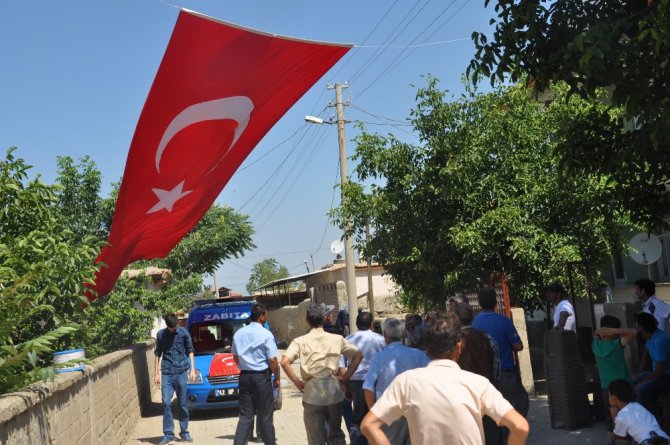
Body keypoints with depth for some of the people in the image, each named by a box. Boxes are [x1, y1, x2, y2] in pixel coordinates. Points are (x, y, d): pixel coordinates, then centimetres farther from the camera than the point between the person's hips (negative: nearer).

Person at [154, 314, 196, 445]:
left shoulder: (184, 333, 1)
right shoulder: (160, 334, 4)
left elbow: (190, 351, 7)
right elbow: (157, 353, 11)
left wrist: (192, 369, 0)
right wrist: (156, 373, 8)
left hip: (181, 372, 0)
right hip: (166, 373, 1)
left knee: (183, 404, 5)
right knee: (166, 403, -7)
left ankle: (184, 432, 16)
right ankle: (168, 434, -1)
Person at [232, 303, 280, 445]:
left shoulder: (239, 333, 5)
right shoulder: (266, 334, -12)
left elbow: (235, 357, 13)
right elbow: (272, 360, -12)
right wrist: (277, 378, -1)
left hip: (244, 376, 5)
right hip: (261, 377, -5)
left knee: (245, 414, 6)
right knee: (265, 414, 5)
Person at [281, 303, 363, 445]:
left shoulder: (300, 341, -5)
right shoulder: (337, 339, 3)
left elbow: (284, 362, -18)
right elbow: (358, 355, 6)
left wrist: (298, 383, -9)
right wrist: (346, 376, 6)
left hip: (312, 395, -2)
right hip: (334, 393, 3)